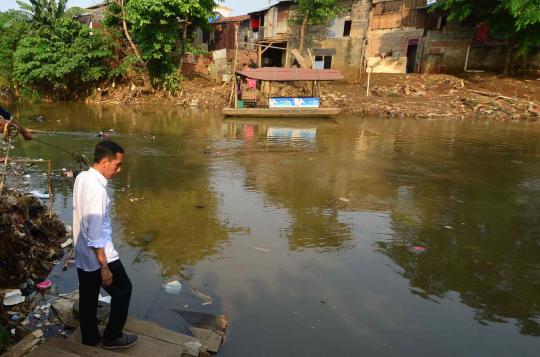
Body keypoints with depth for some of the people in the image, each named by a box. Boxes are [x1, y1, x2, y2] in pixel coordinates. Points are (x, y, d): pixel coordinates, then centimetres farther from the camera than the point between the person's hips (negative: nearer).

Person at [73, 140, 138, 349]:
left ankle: (90, 337, 38)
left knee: (88, 297, 21)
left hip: (82, 255, 8)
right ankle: (112, 337, 24)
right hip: (98, 256, -8)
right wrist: (104, 266, -21)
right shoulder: (96, 189, -28)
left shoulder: (81, 177, 0)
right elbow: (95, 233, -26)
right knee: (123, 290, 11)